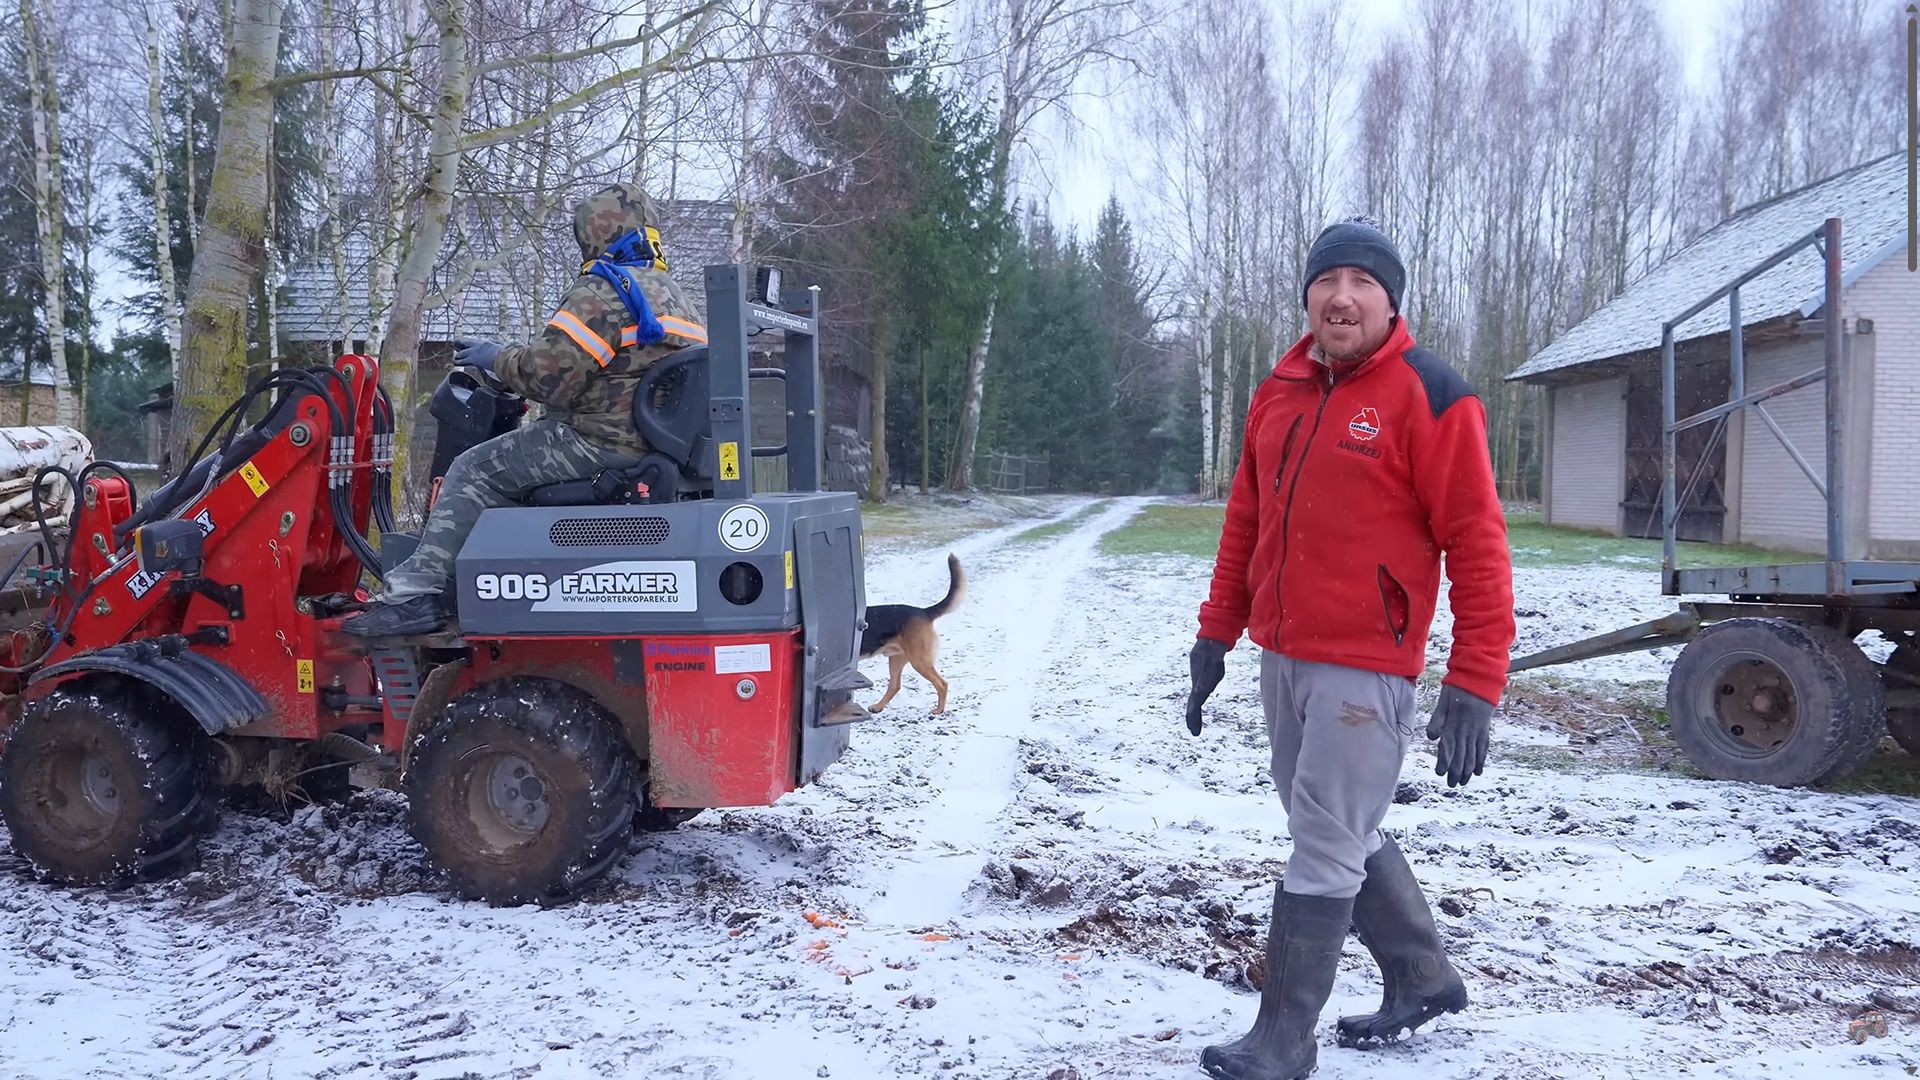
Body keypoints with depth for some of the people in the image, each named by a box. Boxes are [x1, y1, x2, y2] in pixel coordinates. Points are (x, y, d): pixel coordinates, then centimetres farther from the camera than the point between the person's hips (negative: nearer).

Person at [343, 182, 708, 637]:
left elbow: (548, 373, -18)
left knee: (473, 471, -3)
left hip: (600, 440, -10)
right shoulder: (672, 295, 19)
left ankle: (417, 592, -9)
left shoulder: (600, 292, -12)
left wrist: (498, 359, 1)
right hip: (652, 443, 10)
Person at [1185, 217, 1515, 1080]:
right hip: (1282, 658, 8)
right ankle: (1423, 978, 37)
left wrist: (1474, 684, -18)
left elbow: (1477, 546, -14)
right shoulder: (1280, 392, 9)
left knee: (1323, 854, -1)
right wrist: (1217, 633, 14)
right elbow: (1246, 521, 16)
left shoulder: (1428, 395, -12)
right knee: (1340, 835, 19)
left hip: (1363, 669, -8)